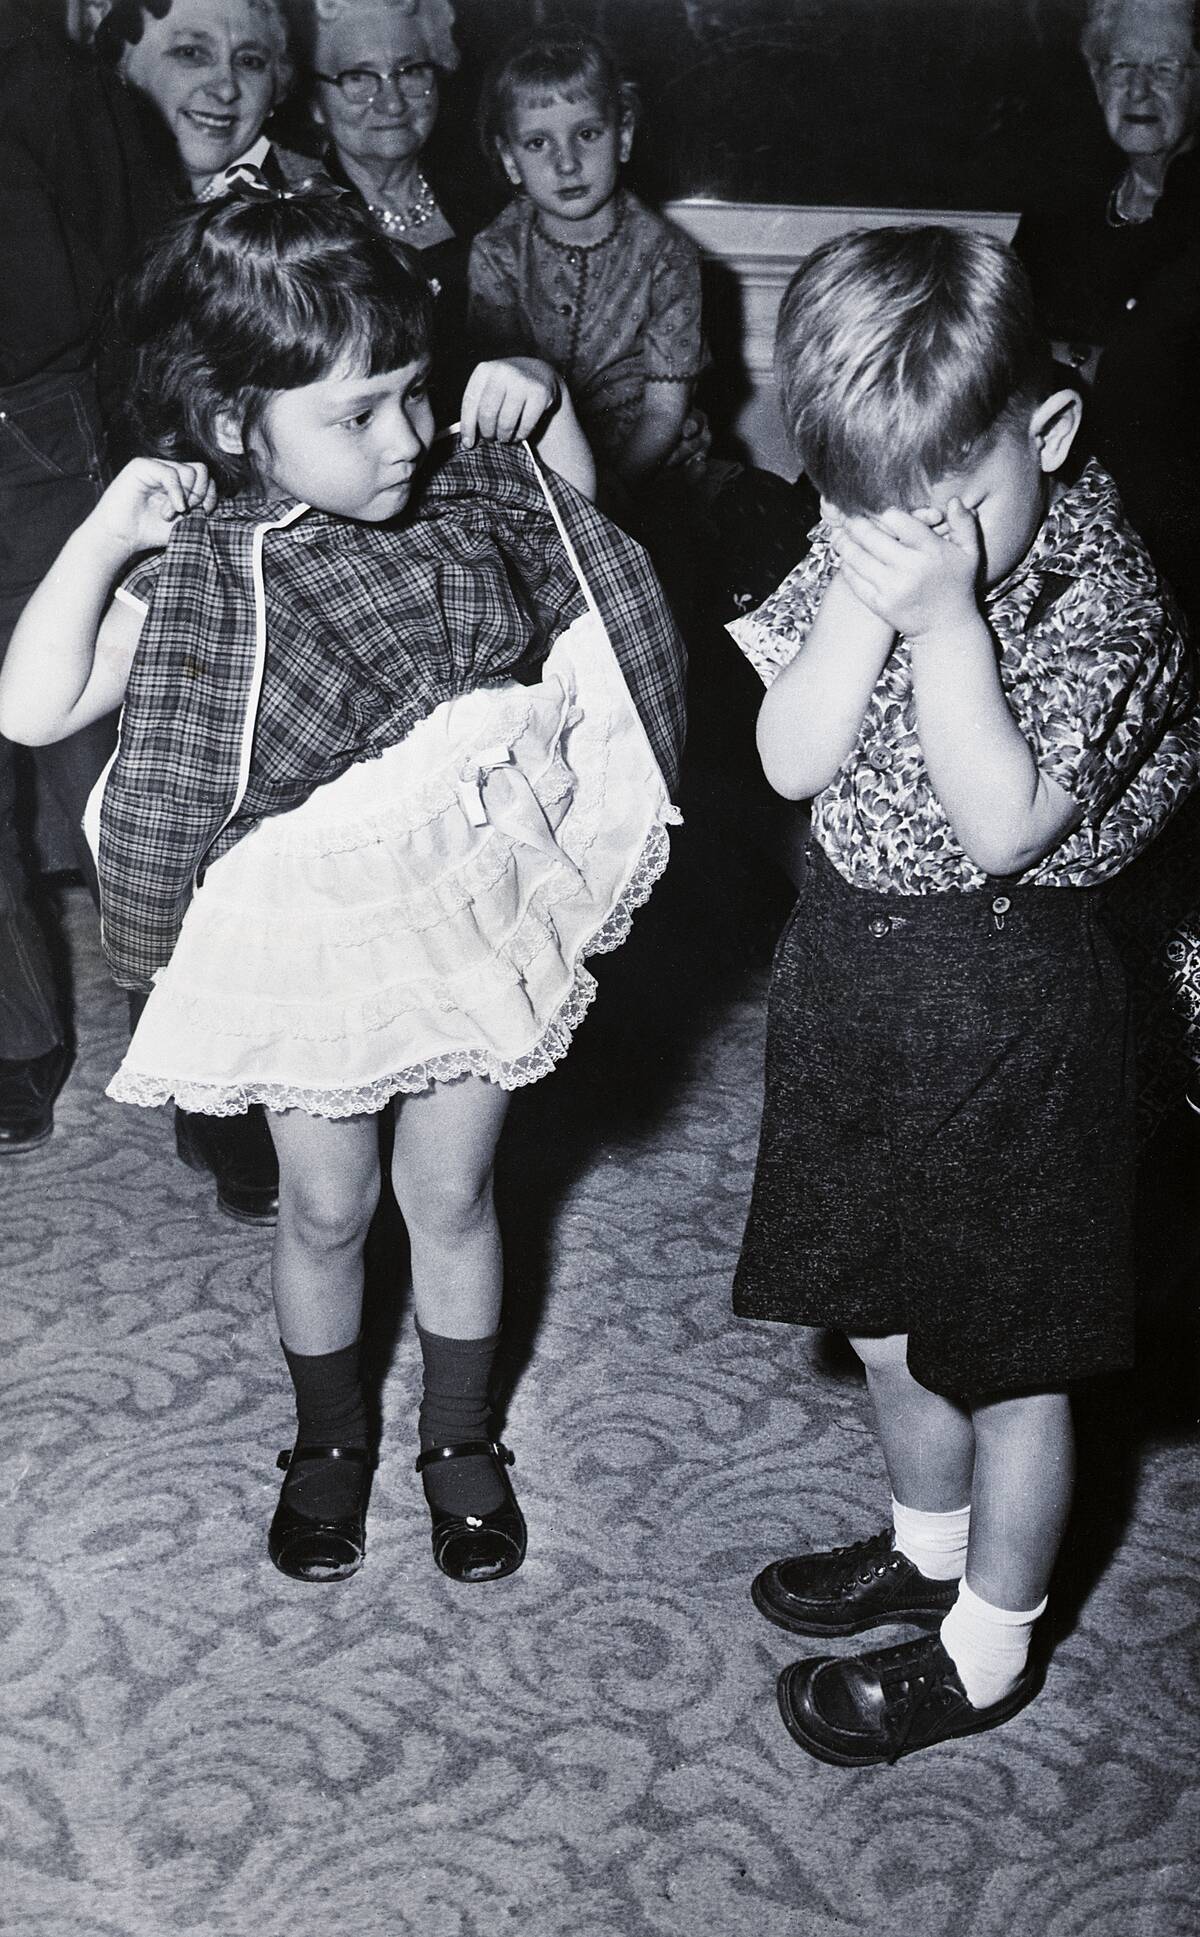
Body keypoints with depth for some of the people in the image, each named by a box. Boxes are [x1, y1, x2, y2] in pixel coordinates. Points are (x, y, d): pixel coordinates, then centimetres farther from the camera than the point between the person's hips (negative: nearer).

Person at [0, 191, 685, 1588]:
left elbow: (580, 525, 15)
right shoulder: (209, 580, -17)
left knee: (450, 1196, 17)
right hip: (311, 944, -2)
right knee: (324, 1210, 16)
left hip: (469, 919, 2)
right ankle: (327, 1438, 43)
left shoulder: (464, 498, -6)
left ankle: (459, 1436, 41)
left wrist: (544, 407, -4)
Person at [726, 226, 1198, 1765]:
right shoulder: (861, 548, -3)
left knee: (1007, 1351, 11)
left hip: (1002, 1008, -6)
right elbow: (791, 762, -11)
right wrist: (864, 601, -24)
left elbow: (1002, 829, -26)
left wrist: (947, 624, -33)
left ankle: (986, 1652, 31)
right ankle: (930, 1547, 48)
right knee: (885, 1317, 22)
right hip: (851, 966, 6)